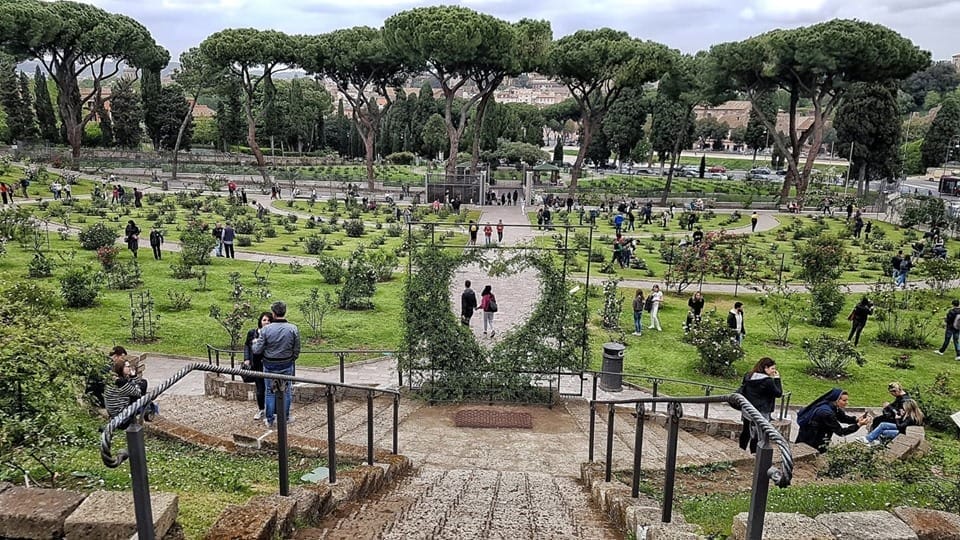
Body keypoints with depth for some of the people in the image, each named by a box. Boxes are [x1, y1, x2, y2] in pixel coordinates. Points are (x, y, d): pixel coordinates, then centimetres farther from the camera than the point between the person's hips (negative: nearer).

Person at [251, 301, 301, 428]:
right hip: (287, 365, 1)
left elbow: (257, 350, -9)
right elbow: (296, 351, -4)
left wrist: (253, 343, 13)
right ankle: (285, 418, 22)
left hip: (270, 366, 0)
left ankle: (269, 420, 20)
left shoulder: (266, 329, -15)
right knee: (286, 391, 13)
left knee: (270, 392, 12)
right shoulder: (293, 329, -11)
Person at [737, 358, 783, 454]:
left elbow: (742, 391, 12)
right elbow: (779, 393, -8)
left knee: (745, 432, 19)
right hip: (761, 413, -7)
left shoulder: (748, 376, 4)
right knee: (758, 436, 1)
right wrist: (777, 379, -3)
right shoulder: (768, 381, -18)